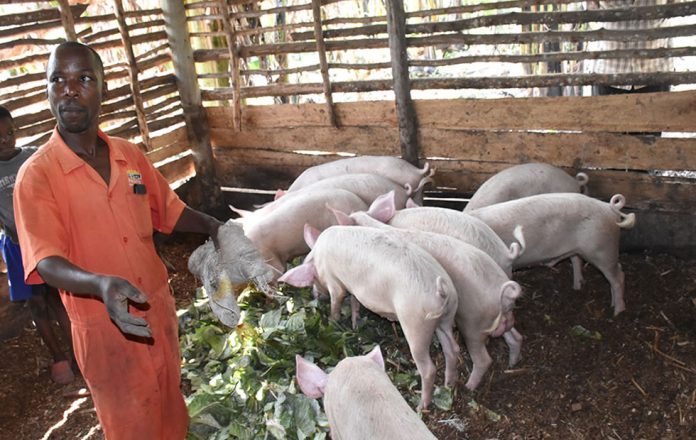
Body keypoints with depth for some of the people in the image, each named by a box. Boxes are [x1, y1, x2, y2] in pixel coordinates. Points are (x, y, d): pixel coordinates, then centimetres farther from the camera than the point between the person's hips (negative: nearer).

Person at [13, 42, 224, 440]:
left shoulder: (131, 156, 0)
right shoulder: (36, 175, -14)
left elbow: (169, 210, 13)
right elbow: (47, 262, -22)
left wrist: (212, 227, -4)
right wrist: (101, 284, -40)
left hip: (159, 309, 5)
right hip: (105, 327, -4)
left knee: (170, 407, 23)